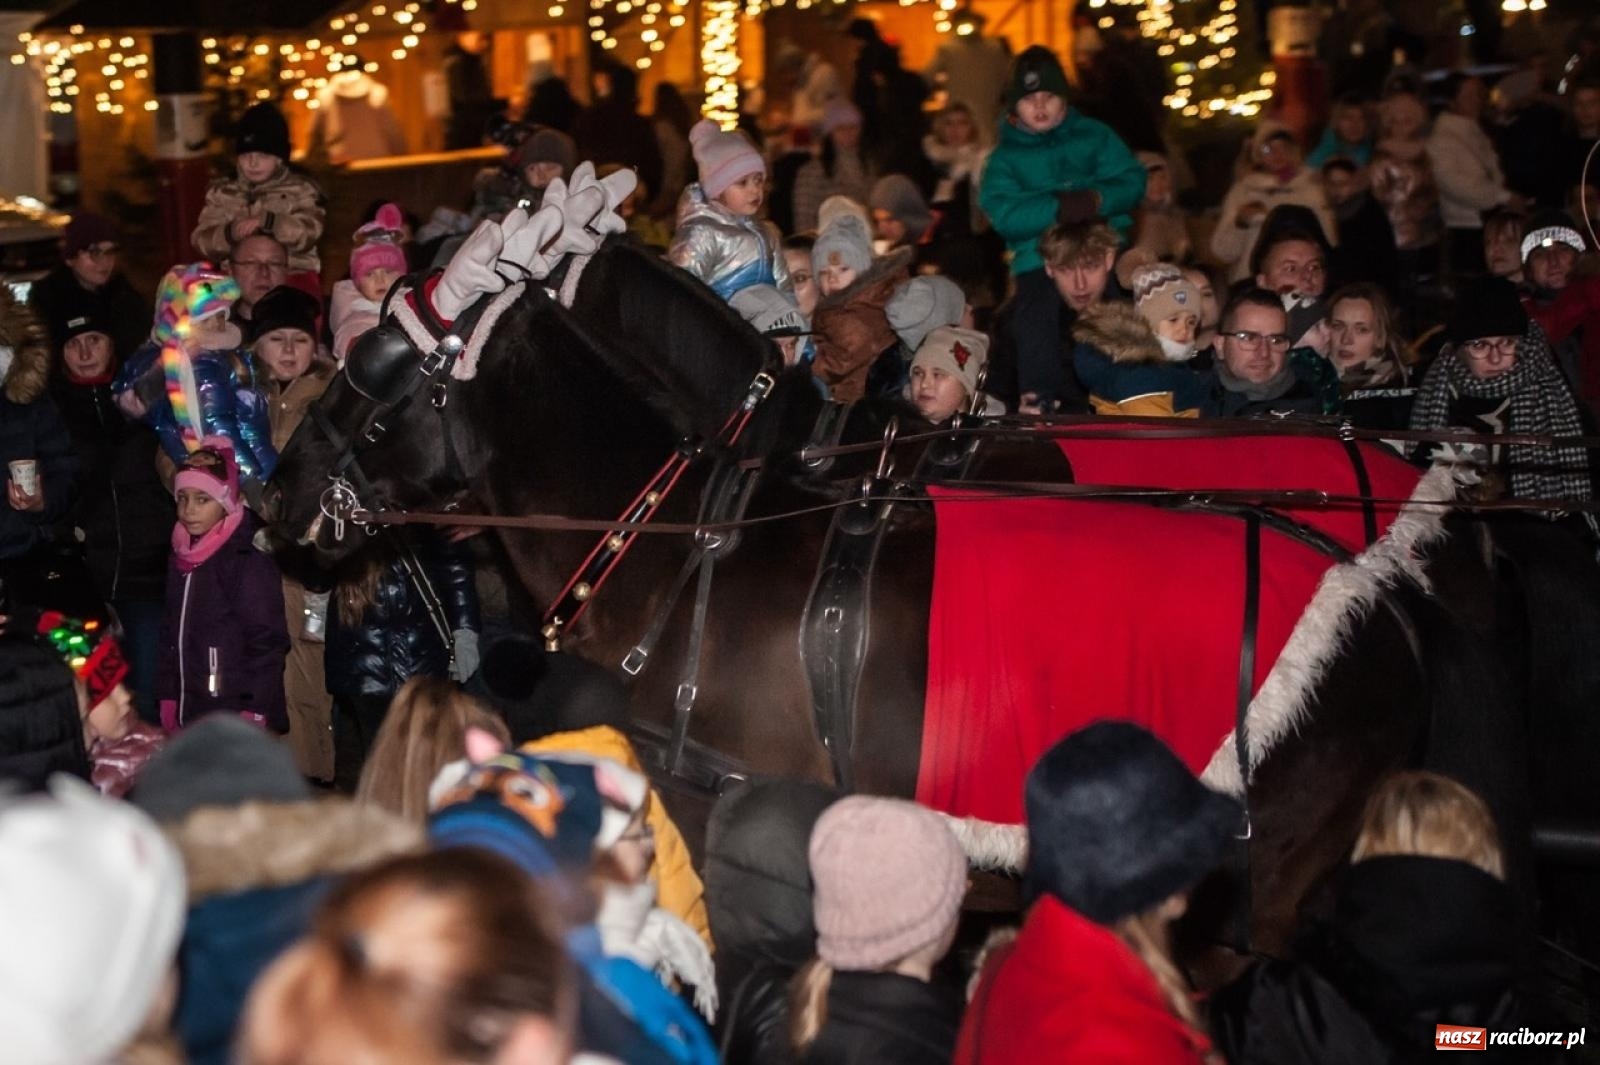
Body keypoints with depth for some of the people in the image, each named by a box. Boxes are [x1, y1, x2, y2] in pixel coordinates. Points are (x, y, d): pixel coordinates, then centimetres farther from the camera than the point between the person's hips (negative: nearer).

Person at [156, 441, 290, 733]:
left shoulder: (251, 564, -11)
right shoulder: (181, 562, 13)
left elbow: (267, 645, -14)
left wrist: (254, 714, -17)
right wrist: (168, 702, 14)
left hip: (236, 720, -7)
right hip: (191, 716, 7)